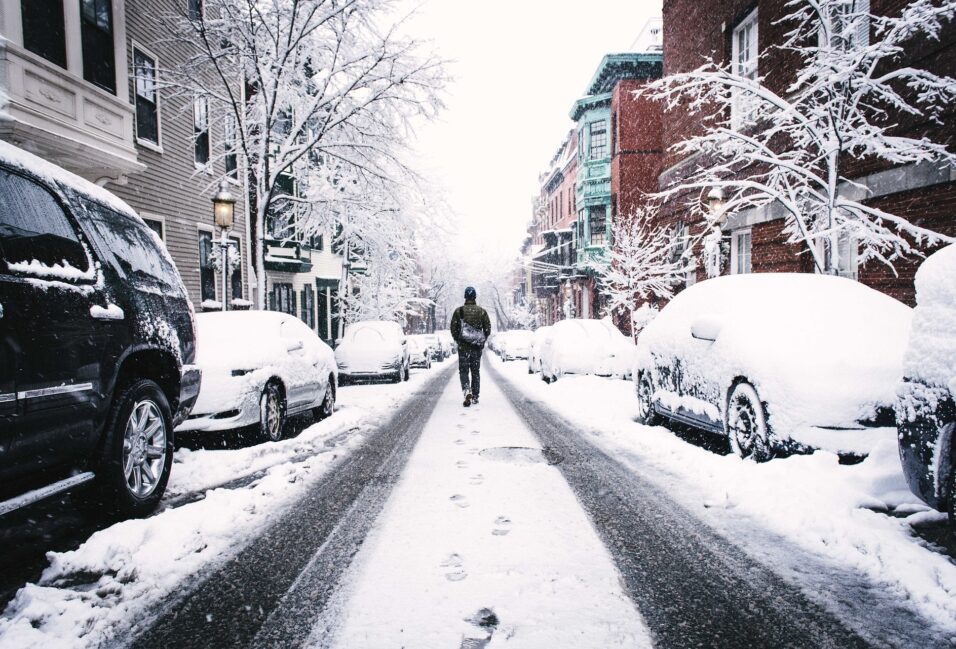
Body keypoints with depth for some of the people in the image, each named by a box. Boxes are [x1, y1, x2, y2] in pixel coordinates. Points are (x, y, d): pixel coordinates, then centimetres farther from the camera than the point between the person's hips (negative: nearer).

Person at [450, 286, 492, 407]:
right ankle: (475, 397, 15)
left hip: (463, 346, -2)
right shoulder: (482, 311, 1)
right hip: (477, 347, 2)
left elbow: (453, 329, -2)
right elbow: (488, 329, 2)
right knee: (476, 371, 12)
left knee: (463, 370, 4)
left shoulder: (458, 311, -3)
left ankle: (467, 391, -20)